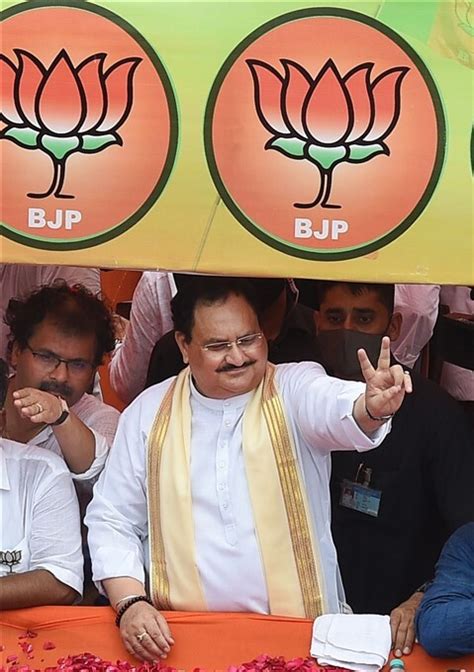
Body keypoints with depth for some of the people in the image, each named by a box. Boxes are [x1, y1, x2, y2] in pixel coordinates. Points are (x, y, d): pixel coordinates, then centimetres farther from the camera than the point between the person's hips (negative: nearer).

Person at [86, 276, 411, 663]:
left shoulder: (294, 388, 0)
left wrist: (371, 409, -46)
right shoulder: (149, 412, 6)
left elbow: (333, 406, -23)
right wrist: (131, 602, -4)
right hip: (180, 635, 1)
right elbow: (112, 519, 10)